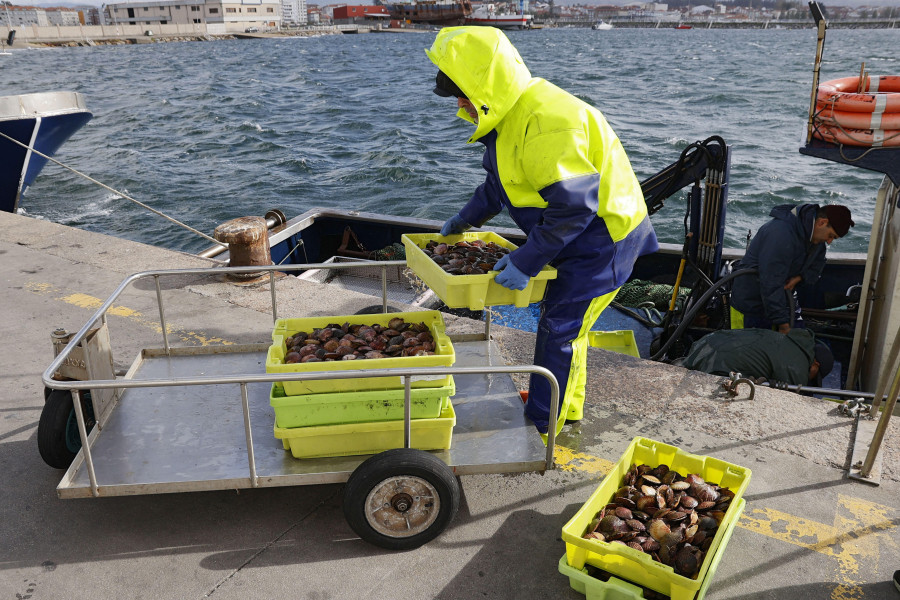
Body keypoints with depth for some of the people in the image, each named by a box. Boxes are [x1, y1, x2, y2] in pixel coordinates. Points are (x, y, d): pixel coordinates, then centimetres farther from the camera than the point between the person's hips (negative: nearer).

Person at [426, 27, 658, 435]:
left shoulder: (545, 122, -30)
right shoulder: (512, 112, 5)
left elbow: (574, 206, -31)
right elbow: (502, 180, 20)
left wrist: (526, 262, -28)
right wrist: (466, 218, 22)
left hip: (602, 237, -10)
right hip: (580, 234, 10)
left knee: (559, 332, -3)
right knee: (563, 322, 20)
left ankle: (540, 430, 13)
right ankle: (567, 411, 39)